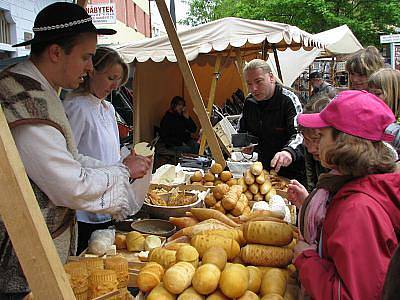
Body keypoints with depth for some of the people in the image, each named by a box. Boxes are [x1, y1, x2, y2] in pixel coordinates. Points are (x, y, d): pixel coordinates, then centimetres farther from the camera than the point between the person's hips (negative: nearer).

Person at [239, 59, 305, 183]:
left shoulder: (288, 99, -15)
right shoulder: (249, 102, 5)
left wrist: (289, 151, -48)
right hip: (261, 168, 5)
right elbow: (242, 131, 19)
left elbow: (299, 133, -28)